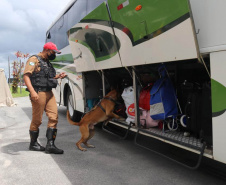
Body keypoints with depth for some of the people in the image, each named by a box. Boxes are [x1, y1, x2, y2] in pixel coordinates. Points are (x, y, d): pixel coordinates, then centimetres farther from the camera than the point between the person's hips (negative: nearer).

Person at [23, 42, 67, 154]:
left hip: (49, 93, 8)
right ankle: (33, 144, 19)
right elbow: (26, 76, -14)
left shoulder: (47, 63, 22)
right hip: (38, 93, -8)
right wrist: (32, 91, -26)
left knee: (53, 117, -2)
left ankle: (50, 145, 1)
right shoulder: (34, 60, -5)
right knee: (37, 120, 1)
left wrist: (58, 76, 12)